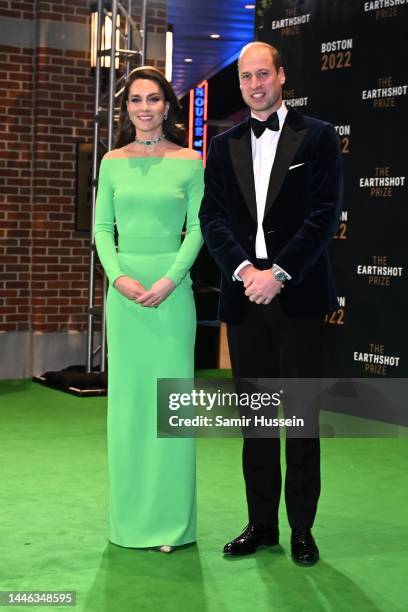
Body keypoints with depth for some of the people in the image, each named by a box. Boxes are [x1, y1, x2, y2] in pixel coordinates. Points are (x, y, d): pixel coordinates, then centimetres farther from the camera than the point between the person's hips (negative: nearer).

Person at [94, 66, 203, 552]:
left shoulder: (189, 162, 2)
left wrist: (169, 280, -13)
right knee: (127, 396, 6)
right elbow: (102, 228, 6)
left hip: (172, 288, -2)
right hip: (124, 288, 2)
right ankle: (130, 516, 17)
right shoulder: (113, 163, 8)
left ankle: (170, 518, 9)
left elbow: (197, 228, -1)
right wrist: (119, 277, -9)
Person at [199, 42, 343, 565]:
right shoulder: (224, 147, 13)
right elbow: (213, 218, 5)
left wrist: (278, 272, -14)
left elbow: (324, 212, -6)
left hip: (296, 293, -3)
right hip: (243, 293, 3)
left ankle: (302, 528, 12)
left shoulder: (317, 137, 3)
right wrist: (243, 270, -11)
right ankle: (261, 523, 18)